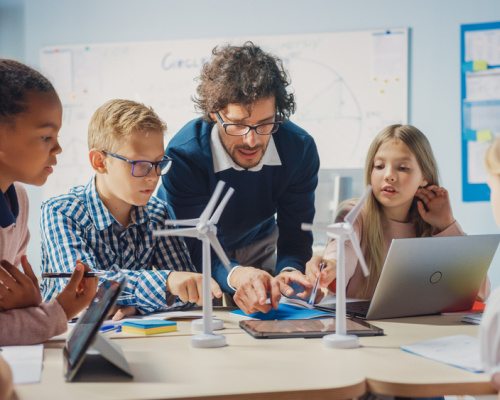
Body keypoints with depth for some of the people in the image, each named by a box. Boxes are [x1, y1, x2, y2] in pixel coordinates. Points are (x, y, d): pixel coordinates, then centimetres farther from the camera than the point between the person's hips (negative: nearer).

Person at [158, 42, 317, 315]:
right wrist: (235, 275, -55)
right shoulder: (183, 155, -33)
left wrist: (288, 272, -41)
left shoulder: (300, 149, -24)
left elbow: (295, 234, -17)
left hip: (258, 246, 3)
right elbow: (194, 250, -33)